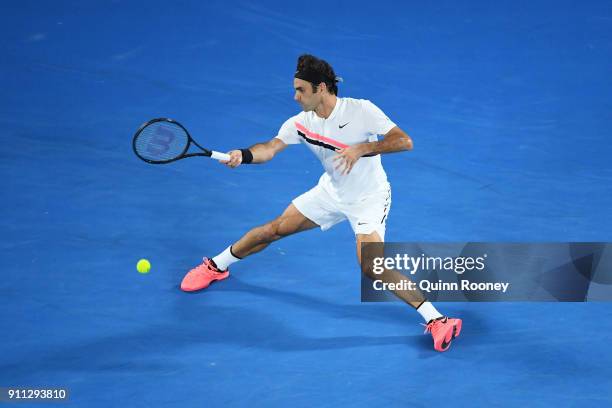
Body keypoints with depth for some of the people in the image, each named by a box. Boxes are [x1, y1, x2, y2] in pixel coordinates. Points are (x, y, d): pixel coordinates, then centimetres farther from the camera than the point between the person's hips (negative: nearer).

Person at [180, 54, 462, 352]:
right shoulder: (301, 123, -10)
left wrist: (361, 149, -39)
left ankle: (436, 319, -18)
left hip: (368, 198, -5)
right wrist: (244, 155, -45)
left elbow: (404, 141, -26)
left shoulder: (361, 111, -24)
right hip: (331, 191, 6)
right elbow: (270, 148, -24)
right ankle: (216, 266, 30)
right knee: (275, 229, 6)